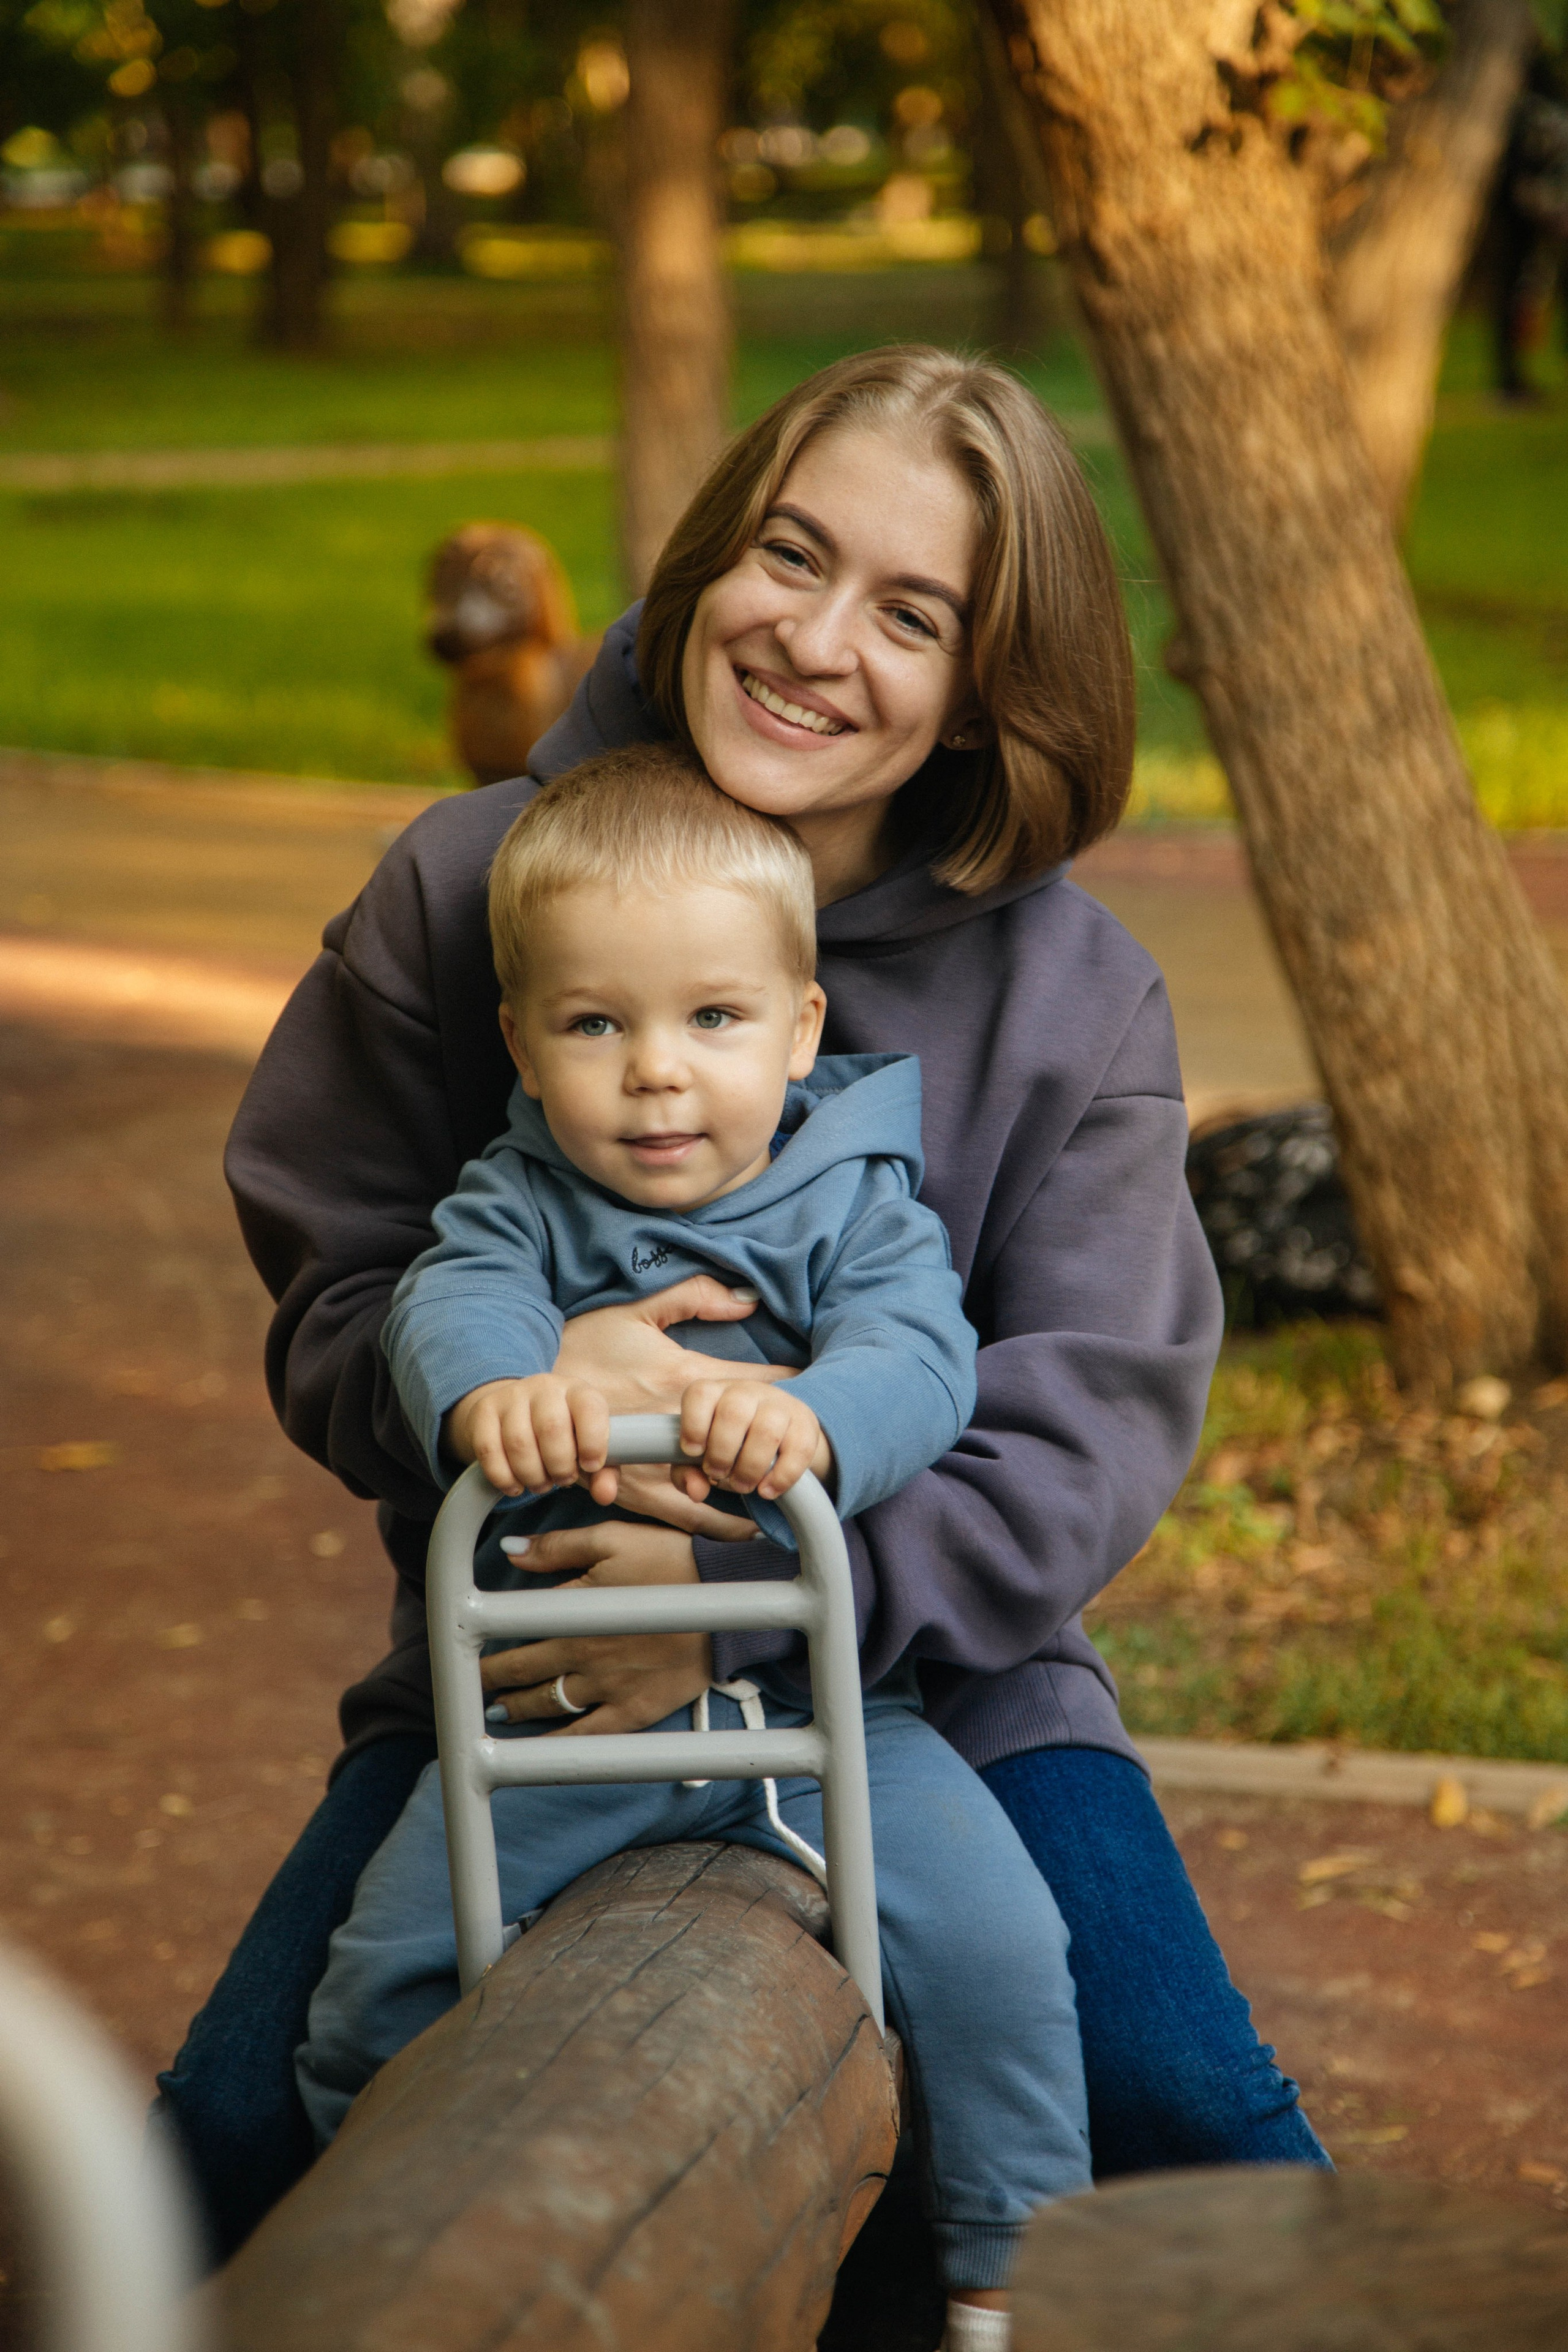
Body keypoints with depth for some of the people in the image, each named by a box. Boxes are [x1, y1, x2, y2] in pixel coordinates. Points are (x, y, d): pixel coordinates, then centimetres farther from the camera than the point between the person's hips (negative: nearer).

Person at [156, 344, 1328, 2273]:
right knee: (228, 2152, -17)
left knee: (1211, 2151, -20)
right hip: (515, 1673, 1)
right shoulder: (462, 885, -3)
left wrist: (754, 1597, -26)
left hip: (935, 1666, 0)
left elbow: (1099, 1417, -11)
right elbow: (331, 1311, -2)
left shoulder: (1071, 987, -6)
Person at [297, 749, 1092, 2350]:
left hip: (825, 1690, -1)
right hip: (562, 1703, 1)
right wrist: (491, 1390, -44)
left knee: (991, 1942, -19)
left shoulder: (853, 1203, 0)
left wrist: (808, 1418, -43)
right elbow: (452, 1301, -18)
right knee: (390, 1961, -6)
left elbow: (920, 1352, -18)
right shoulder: (520, 1204, 3)